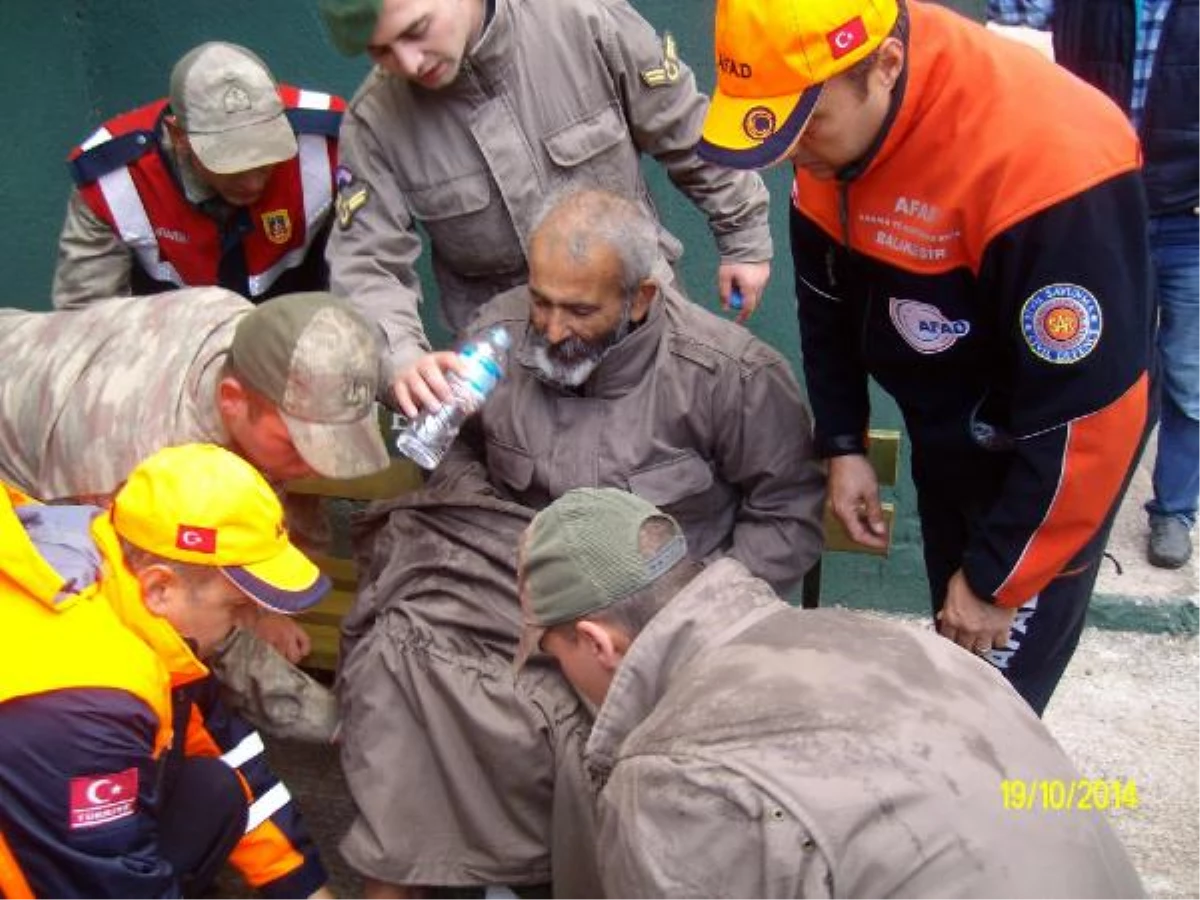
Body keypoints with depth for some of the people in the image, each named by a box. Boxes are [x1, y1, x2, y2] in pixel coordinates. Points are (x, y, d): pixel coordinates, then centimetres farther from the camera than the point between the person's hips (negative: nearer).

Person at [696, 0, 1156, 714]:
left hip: (1050, 455, -6)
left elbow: (1087, 412, -28)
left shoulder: (1047, 159, -36)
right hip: (944, 434, 7)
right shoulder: (833, 121, -13)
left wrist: (1000, 579, -20)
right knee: (949, 666, 21)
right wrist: (842, 444, 0)